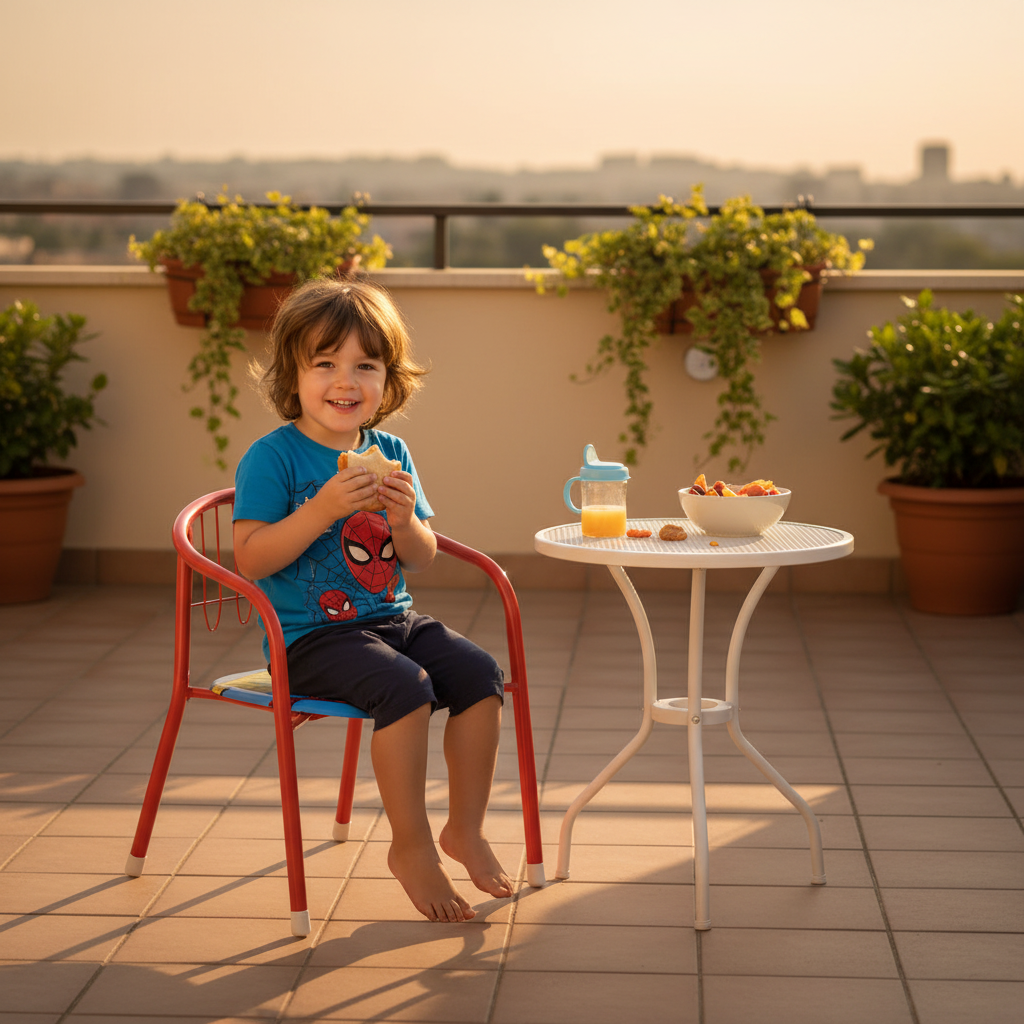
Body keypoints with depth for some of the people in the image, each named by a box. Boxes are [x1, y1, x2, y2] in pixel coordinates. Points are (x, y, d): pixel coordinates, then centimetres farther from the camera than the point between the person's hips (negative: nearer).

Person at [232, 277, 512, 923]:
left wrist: (405, 522, -13)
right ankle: (412, 847, -14)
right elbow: (250, 559, -17)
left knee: (480, 673, -13)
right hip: (311, 638, -6)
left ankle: (466, 829, 2)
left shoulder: (391, 453, 9)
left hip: (393, 619, 6)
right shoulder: (273, 458, -9)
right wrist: (323, 510, -26)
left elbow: (422, 560, 9)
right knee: (406, 686, -29)